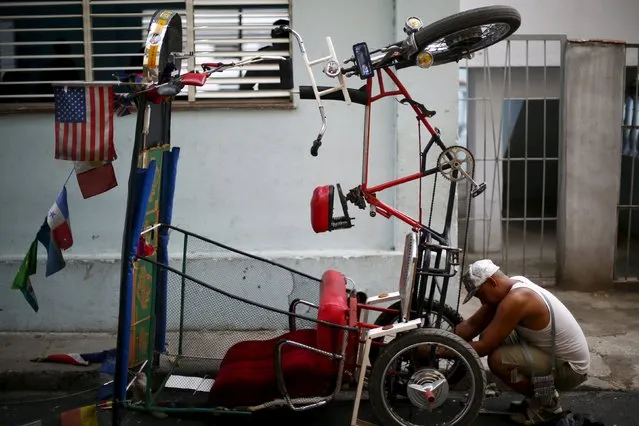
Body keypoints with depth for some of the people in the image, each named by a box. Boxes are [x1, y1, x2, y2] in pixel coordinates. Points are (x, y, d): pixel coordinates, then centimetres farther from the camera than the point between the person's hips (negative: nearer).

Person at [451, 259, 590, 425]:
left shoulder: (516, 299, -28)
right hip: (559, 355, 9)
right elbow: (472, 325, 4)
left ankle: (547, 403, 0)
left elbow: (483, 347, -25)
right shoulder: (512, 286, 0)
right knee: (492, 339, 5)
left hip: (570, 368, -9)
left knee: (497, 360, -25)